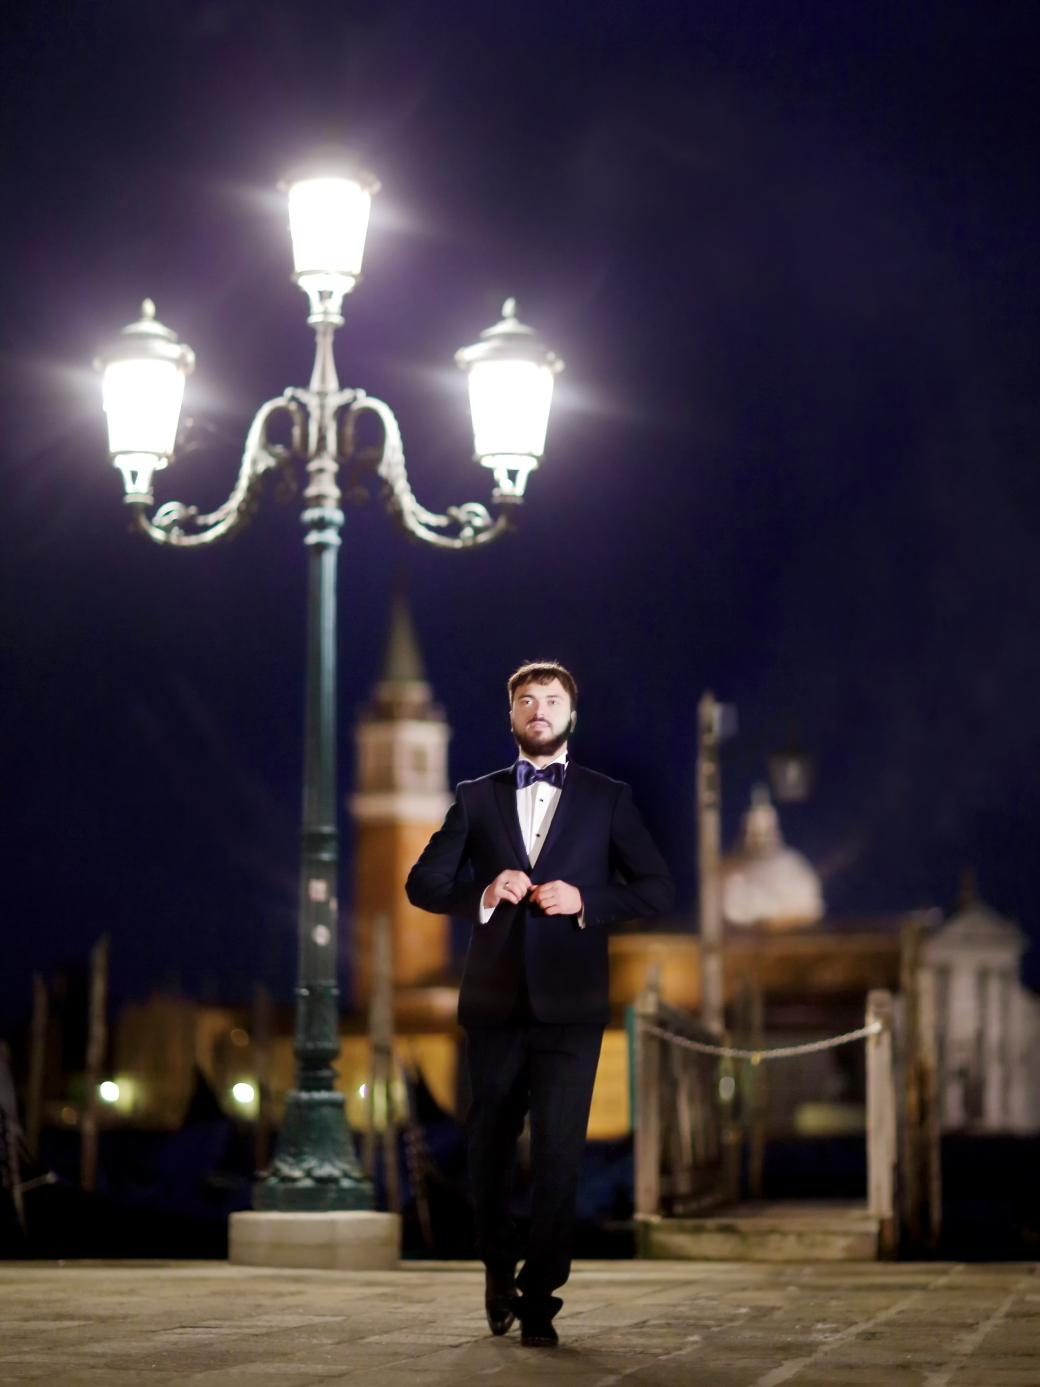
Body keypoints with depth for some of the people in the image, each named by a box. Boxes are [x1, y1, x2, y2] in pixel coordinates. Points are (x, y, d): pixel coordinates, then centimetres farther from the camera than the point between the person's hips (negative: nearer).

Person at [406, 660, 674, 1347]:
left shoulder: (607, 798, 7)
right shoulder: (477, 797, 10)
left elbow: (658, 888, 3)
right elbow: (422, 883, 7)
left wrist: (586, 900, -12)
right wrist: (484, 893, -11)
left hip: (569, 1002, -2)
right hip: (494, 1000, 2)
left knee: (559, 1151, -8)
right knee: (491, 1145, 11)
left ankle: (539, 1298, 0)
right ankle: (499, 1271, 33)